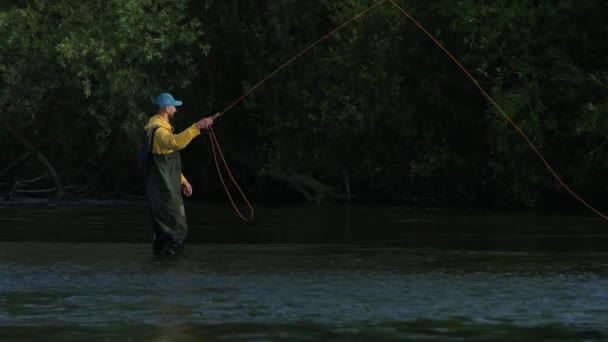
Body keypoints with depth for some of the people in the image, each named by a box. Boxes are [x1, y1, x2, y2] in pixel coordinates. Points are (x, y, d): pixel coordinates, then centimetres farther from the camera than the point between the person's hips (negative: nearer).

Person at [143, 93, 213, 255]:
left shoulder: (161, 127, 19)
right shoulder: (158, 130, -16)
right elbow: (175, 142, -39)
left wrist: (182, 180, 25)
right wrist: (196, 127, -41)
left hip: (168, 187, 11)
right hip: (164, 191, -11)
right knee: (175, 230, -11)